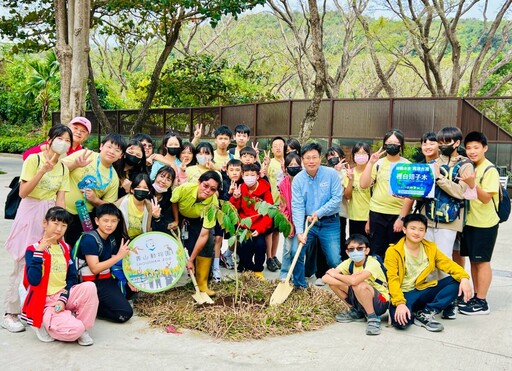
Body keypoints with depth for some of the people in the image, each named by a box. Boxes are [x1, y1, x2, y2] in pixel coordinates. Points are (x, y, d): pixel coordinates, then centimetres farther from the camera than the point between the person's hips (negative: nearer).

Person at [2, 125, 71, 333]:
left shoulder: (63, 169, 8)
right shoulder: (34, 159, -8)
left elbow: (60, 200, 5)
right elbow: (22, 192, -14)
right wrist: (43, 171, -23)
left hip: (50, 215, 5)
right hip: (30, 214, -5)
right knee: (24, 265, -4)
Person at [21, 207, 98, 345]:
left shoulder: (65, 248, 10)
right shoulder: (33, 249, -6)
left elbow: (72, 278, 7)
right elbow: (34, 280, -19)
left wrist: (63, 298, -10)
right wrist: (39, 252, -23)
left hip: (64, 296, 5)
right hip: (44, 302, -5)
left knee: (89, 287, -27)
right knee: (74, 329, -28)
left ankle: (83, 329, -9)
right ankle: (44, 324, 4)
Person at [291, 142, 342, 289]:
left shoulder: (331, 174, -9)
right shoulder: (298, 179, -6)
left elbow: (337, 198, -12)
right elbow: (297, 206, -12)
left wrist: (318, 213, -18)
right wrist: (299, 231, -22)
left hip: (330, 223, -1)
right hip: (307, 222, 2)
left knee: (334, 260, -4)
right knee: (296, 252, -11)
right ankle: (299, 286, 12)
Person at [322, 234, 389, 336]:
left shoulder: (372, 263, -24)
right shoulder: (349, 263, -6)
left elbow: (354, 281, -42)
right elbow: (325, 278, -16)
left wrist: (335, 274, -23)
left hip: (380, 302, -7)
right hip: (360, 300, 7)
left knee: (359, 285, -37)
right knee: (332, 281, -10)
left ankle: (373, 318, -13)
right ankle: (356, 312, 9)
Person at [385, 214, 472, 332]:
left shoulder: (430, 248, 8)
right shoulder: (393, 251, -8)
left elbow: (448, 264, 0)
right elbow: (392, 280, -15)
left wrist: (464, 278, -21)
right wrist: (400, 303, -29)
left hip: (423, 291, 5)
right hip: (404, 294, -5)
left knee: (456, 281, -13)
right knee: (401, 321, -35)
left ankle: (426, 313, -12)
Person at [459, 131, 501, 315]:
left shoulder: (490, 170, -14)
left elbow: (486, 198, -21)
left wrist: (472, 183, -34)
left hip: (485, 223, -7)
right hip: (470, 221, 7)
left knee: (482, 261, -1)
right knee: (473, 260, 13)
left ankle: (482, 302, 8)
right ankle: (476, 297, 23)